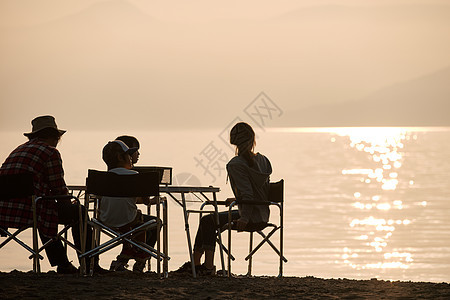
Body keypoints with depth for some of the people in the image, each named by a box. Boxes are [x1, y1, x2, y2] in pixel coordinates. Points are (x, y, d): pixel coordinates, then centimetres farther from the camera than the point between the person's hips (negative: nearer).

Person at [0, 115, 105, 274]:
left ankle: (63, 264, 36)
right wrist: (69, 204, 19)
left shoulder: (18, 150, 23)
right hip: (28, 209, -8)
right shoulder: (50, 152, -2)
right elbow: (59, 189, -3)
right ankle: (90, 264, 16)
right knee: (79, 212, 13)